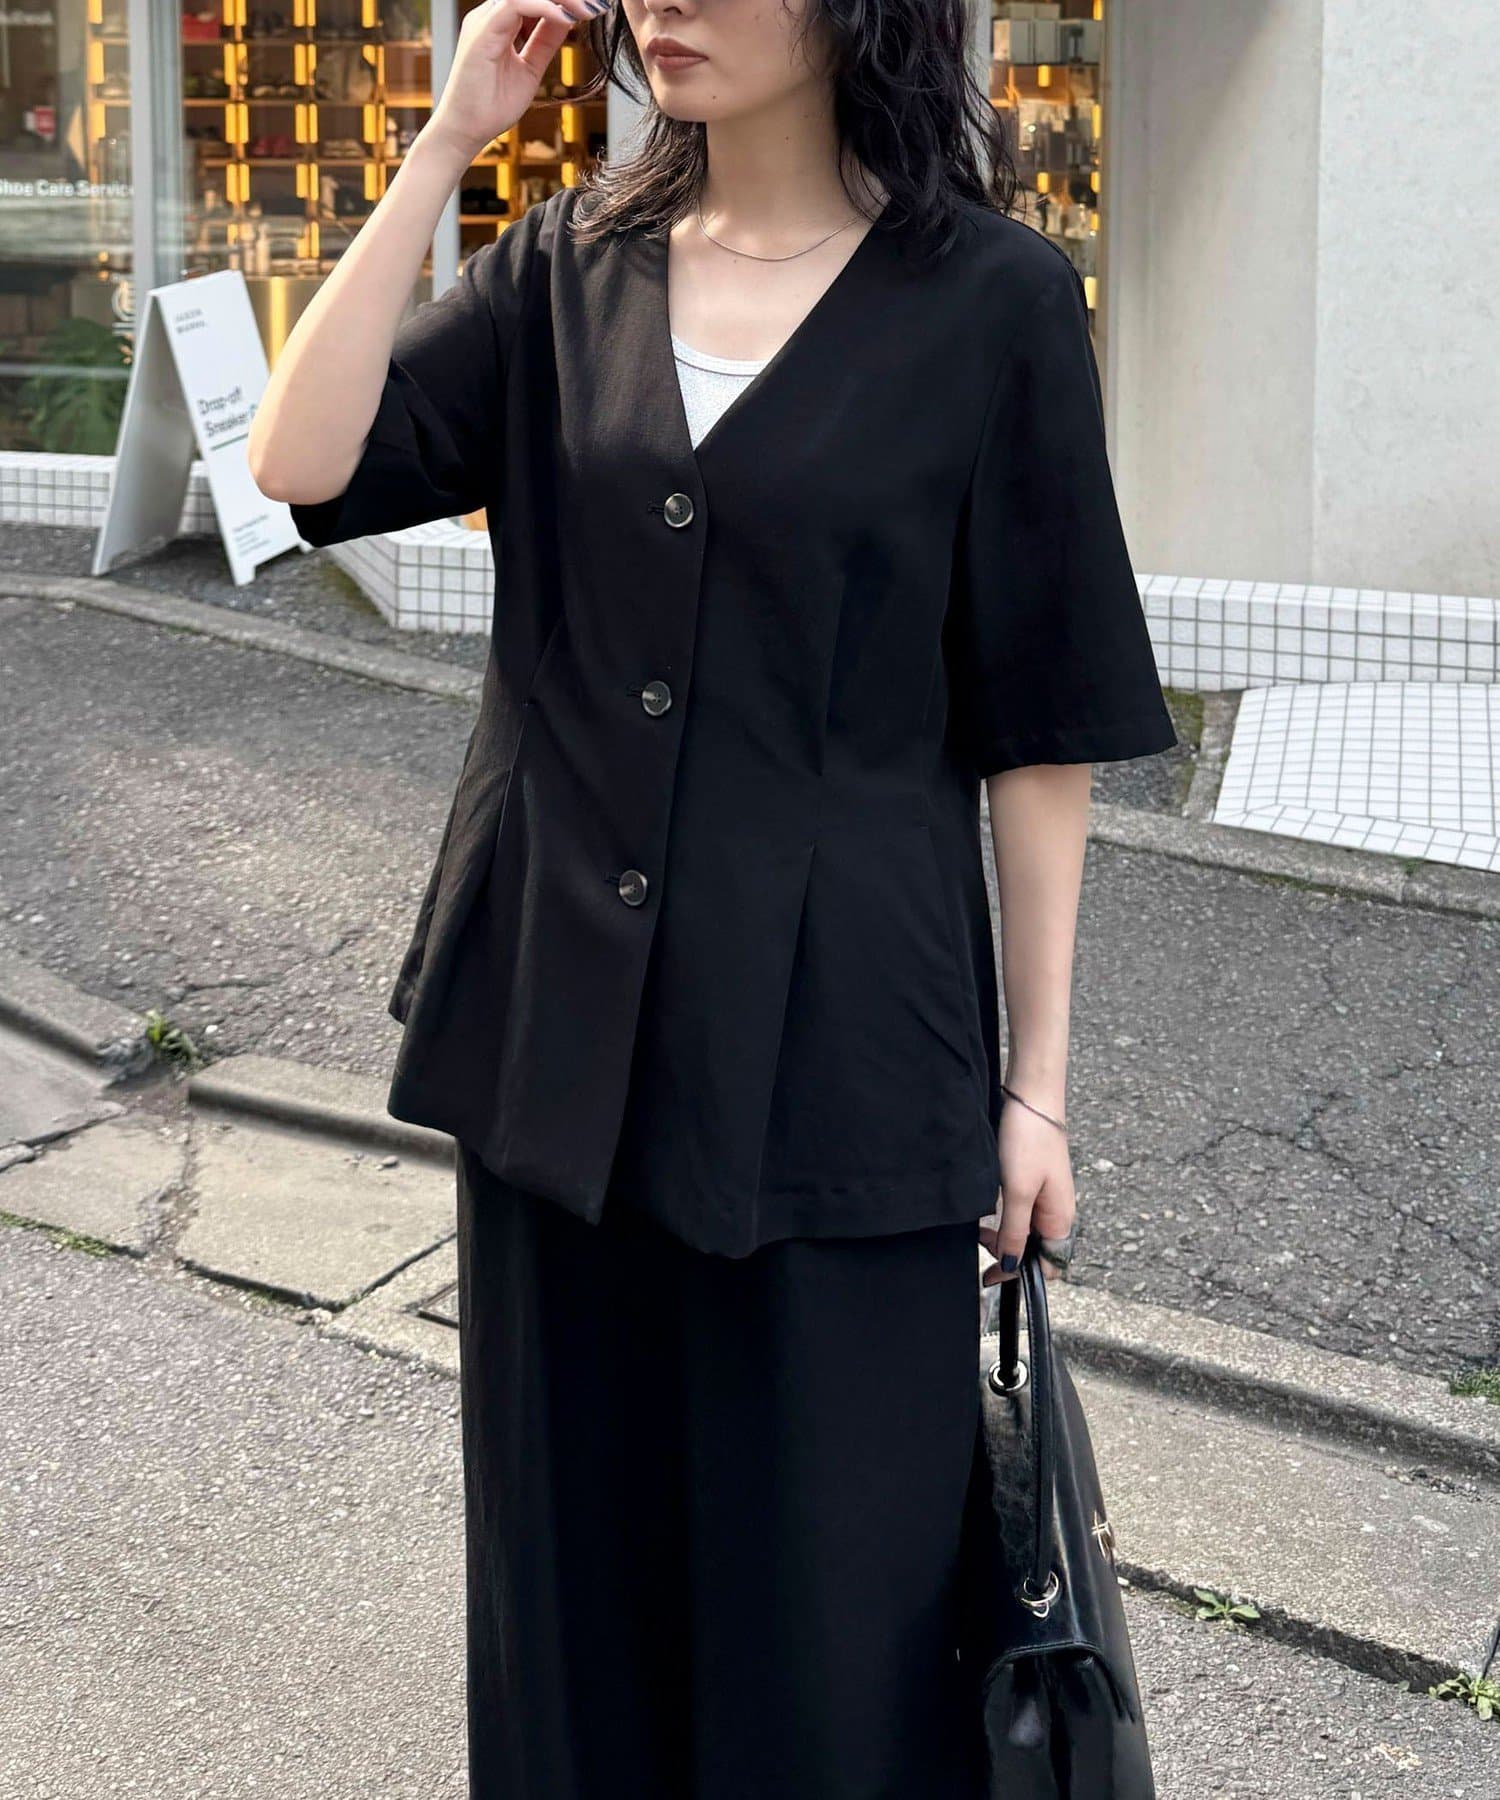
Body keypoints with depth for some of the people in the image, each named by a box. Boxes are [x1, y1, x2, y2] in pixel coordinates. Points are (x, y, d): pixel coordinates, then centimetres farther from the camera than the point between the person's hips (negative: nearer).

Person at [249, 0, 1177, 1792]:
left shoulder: (988, 300, -5)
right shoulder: (567, 267, 5)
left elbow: (1040, 725, -3)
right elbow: (303, 461, -8)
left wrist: (1036, 1081, -3)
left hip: (836, 1043, -3)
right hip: (561, 1034, 4)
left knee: (825, 1599, 7)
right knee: (574, 1561, 16)